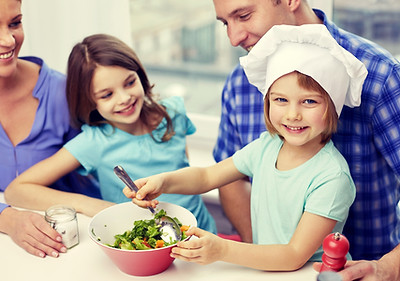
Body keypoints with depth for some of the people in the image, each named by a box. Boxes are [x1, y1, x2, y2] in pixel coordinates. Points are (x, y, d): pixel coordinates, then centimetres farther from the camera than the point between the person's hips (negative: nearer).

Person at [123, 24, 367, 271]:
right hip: (264, 267, 5)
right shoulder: (266, 147, -1)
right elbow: (207, 176, 10)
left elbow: (295, 256, -22)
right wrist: (163, 181, -8)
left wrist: (223, 251, -31)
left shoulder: (332, 176, -20)